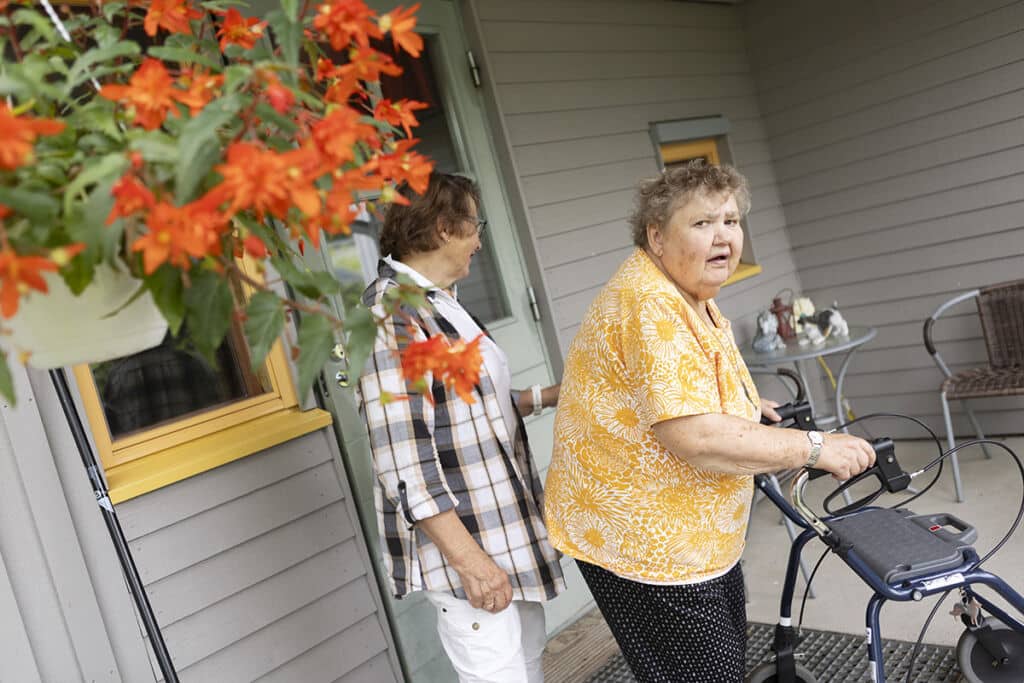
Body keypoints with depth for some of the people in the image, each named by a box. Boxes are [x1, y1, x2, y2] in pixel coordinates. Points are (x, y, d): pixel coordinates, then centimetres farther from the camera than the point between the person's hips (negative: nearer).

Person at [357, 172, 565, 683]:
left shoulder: (438, 303, 8)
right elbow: (403, 462, -23)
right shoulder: (392, 313, -20)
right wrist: (470, 560, -22)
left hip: (503, 524, 9)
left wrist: (551, 396, 20)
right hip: (461, 539, -9)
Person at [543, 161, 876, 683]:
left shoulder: (692, 298, 9)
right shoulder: (650, 306, -26)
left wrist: (744, 406, 14)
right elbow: (696, 438, -33)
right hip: (643, 542, -10)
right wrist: (814, 448, -23)